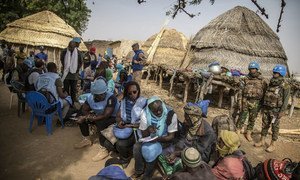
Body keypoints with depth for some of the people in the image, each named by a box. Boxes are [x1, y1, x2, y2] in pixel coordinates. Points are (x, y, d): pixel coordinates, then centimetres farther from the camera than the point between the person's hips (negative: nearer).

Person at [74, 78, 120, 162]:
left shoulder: (111, 98, -32)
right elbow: (84, 110, 1)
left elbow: (105, 116, -34)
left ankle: (104, 150, -19)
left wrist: (87, 118, -29)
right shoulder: (91, 97, -13)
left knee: (100, 123, -35)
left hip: (113, 117, -7)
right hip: (99, 115, 7)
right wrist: (89, 116, -23)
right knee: (82, 117, -5)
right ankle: (86, 139, 16)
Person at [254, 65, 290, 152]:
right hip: (266, 108, 6)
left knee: (275, 127, 4)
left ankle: (272, 145, 14)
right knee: (265, 125, 11)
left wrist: (282, 111, -16)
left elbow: (286, 100, -12)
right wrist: (263, 106, 15)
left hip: (276, 110, -6)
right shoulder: (271, 83, 9)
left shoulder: (285, 86, -10)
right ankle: (262, 141, 22)